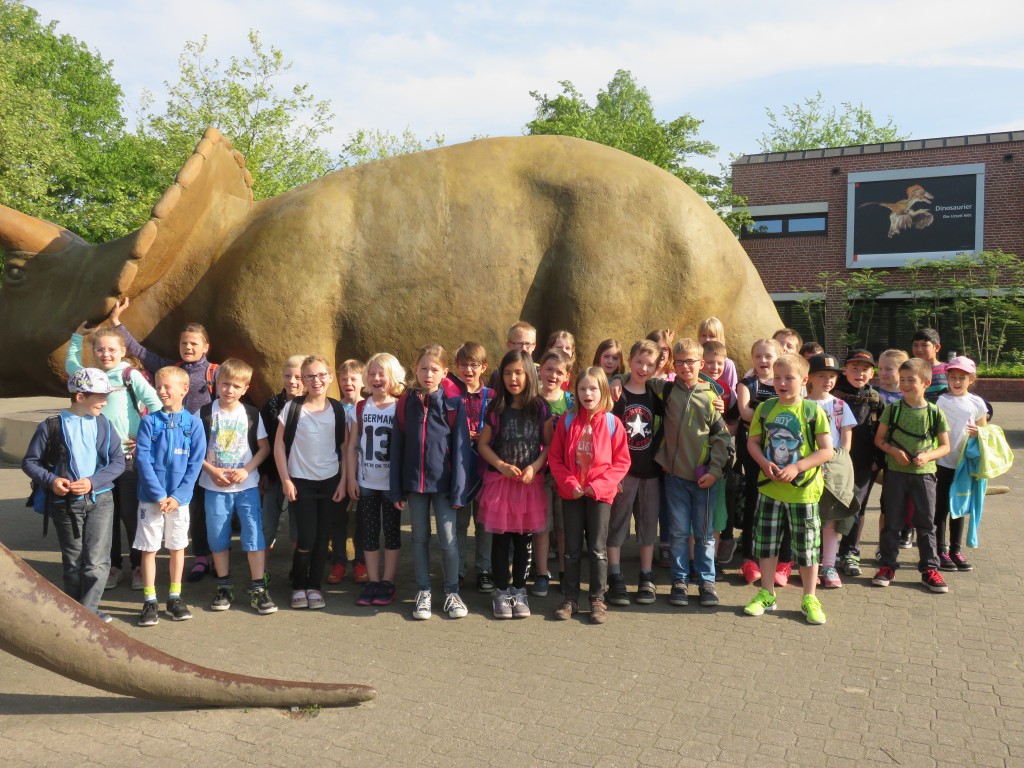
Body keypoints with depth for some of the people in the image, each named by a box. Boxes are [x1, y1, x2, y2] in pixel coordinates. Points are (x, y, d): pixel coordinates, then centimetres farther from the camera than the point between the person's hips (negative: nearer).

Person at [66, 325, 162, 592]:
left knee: (131, 513, 2)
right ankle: (112, 565, 22)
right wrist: (77, 336, 23)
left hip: (129, 456, -4)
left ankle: (139, 566, 14)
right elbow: (70, 364, 29)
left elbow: (155, 404, -12)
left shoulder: (130, 375, -5)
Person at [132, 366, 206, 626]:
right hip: (151, 497, 0)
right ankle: (149, 601, 16)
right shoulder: (149, 421, -3)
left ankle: (175, 597, 23)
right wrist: (159, 495, -15)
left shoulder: (193, 424, -2)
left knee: (177, 547, 11)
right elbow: (142, 459, -8)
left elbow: (195, 463, -4)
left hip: (179, 498, 1)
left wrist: (178, 496, -12)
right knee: (149, 548, 5)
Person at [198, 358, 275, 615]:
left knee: (254, 534, -4)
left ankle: (258, 589, 3)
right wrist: (212, 470, -13)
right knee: (218, 537, 8)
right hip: (215, 486, 1)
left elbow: (264, 448, 3)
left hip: (247, 485, 0)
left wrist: (246, 470, -11)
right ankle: (224, 587, 22)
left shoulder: (252, 414, 0)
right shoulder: (205, 413, -2)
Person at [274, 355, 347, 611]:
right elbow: (279, 445, -2)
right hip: (301, 482, -2)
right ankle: (298, 586, 17)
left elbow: (345, 448, 5)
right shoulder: (293, 408, -5)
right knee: (306, 538, -4)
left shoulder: (337, 410, 1)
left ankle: (314, 586, 21)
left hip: (330, 482, 2)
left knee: (322, 538, 6)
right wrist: (285, 480, -6)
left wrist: (343, 482, 1)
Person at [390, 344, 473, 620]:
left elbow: (461, 449, -6)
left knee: (448, 540, 2)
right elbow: (397, 448, 3)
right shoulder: (406, 403, 1)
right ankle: (423, 592, 23)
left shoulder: (453, 404, -5)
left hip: (443, 483, -2)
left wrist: (458, 491, -10)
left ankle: (452, 592, 19)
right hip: (414, 482, 2)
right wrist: (396, 489, 2)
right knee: (420, 538, 11)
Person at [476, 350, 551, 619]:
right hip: (499, 481, 0)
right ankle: (501, 592, 16)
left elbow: (549, 444, 2)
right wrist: (500, 465, -12)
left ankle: (519, 591, 21)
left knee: (523, 538, 8)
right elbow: (483, 444, 3)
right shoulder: (495, 408, 0)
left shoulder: (539, 407, -1)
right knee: (500, 538, 4)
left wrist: (534, 467, -13)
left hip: (530, 482, 0)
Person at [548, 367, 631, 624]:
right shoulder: (567, 421, -1)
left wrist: (599, 485, -13)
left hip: (600, 493, -1)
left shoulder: (612, 422, -5)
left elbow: (622, 461, -4)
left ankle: (598, 600, 16)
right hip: (571, 493, 2)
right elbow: (555, 458, 0)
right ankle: (570, 599, 20)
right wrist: (569, 484, -12)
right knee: (572, 548, 10)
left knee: (598, 548, 5)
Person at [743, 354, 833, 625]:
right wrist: (764, 463, -12)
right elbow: (753, 442, 6)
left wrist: (797, 467, -19)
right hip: (769, 487, 3)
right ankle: (766, 594, 27)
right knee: (766, 542, 12)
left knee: (807, 545, 8)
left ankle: (809, 598, 23)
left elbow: (826, 450, -9)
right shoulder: (764, 409, 1)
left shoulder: (813, 411, -8)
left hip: (803, 489, -3)